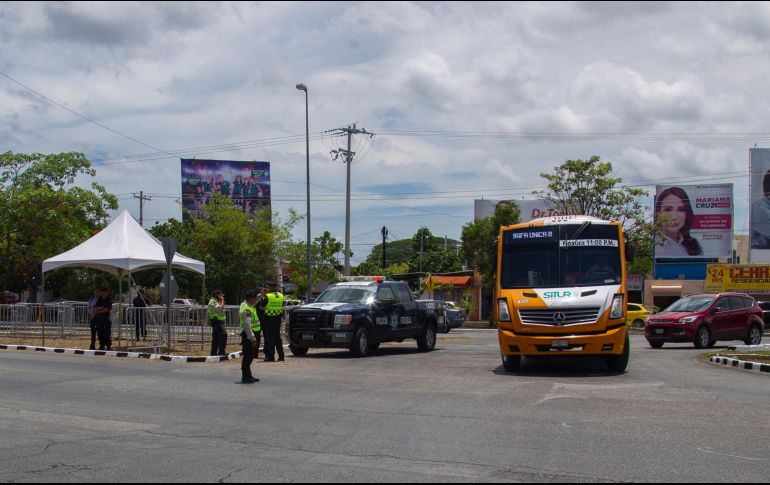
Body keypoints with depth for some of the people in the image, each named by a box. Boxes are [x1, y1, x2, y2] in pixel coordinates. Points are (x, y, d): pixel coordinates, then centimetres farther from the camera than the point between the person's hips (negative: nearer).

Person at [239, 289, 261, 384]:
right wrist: (252, 338, -28)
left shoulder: (248, 305, 9)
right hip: (249, 335, -10)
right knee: (248, 356, -7)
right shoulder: (247, 310, -20)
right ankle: (245, 376, -4)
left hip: (253, 334, 10)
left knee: (250, 356, 15)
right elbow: (247, 325, -27)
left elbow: (256, 301, 33)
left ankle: (248, 375, 22)